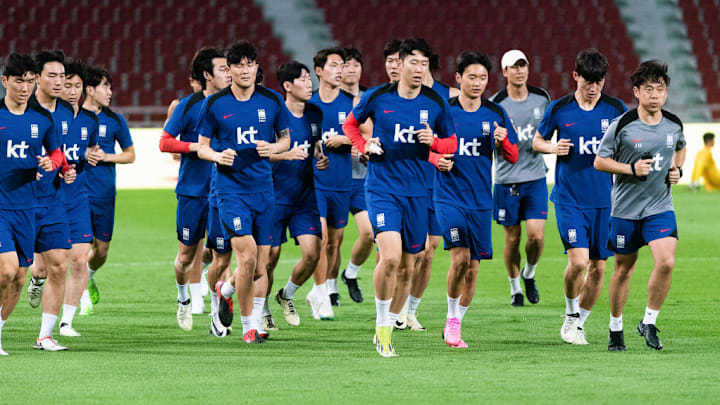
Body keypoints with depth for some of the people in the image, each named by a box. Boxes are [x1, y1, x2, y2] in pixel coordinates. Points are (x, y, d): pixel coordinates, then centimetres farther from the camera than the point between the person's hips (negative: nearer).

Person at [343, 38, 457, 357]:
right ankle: (382, 326, -5)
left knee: (407, 266, 8)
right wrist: (364, 146, -3)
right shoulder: (377, 98, -3)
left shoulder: (435, 103, 3)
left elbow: (451, 143, 14)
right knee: (391, 256, -21)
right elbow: (350, 123, 15)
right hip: (382, 187, -4)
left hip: (416, 192, 4)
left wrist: (434, 142, -8)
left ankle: (387, 328, 25)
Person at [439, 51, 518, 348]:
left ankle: (456, 324, 22)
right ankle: (451, 319, 0)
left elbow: (512, 158, 10)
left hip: (481, 201, 3)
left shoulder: (496, 115, 6)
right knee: (459, 257, -19)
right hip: (449, 197, -3)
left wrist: (503, 141, -12)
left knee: (472, 268, 6)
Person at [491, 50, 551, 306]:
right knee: (512, 238, 4)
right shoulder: (496, 105, -7)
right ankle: (515, 288, 23)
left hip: (536, 177, 2)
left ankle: (529, 275, 21)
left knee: (536, 235, -8)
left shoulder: (542, 98, 3)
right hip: (507, 179, -2)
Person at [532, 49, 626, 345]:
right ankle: (571, 313, 10)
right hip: (569, 198, -2)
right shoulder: (559, 109, -1)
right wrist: (553, 148, -9)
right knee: (578, 260, -16)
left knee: (598, 266, 3)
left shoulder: (616, 109, 1)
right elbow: (537, 141, 12)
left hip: (604, 199, 2)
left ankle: (579, 323, 22)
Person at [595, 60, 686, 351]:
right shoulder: (622, 126, -12)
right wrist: (632, 169, -18)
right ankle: (616, 328, 27)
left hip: (660, 207, 2)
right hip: (625, 208, -2)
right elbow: (599, 161, -5)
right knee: (624, 269, 9)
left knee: (666, 261, -18)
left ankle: (649, 322, 0)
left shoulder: (674, 125, 0)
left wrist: (678, 169, 4)